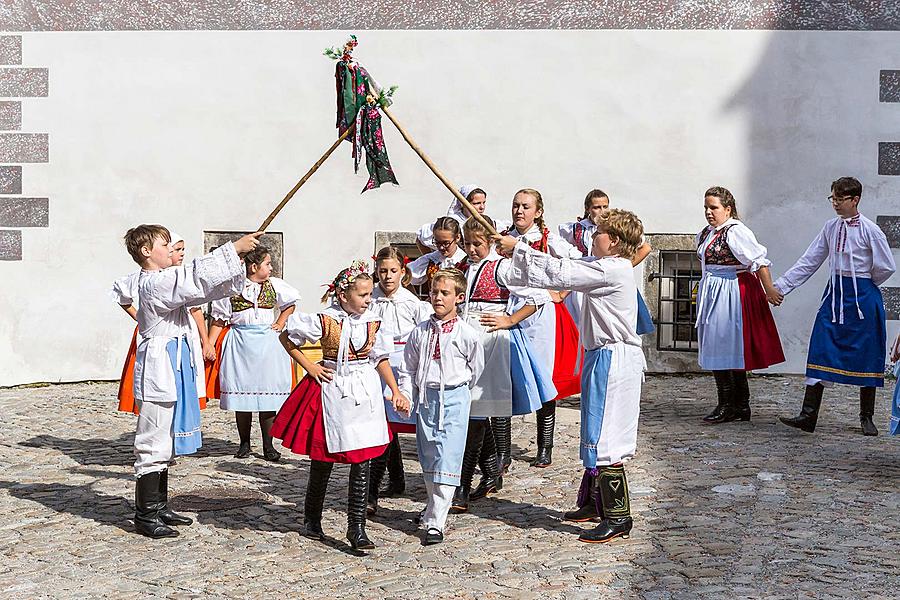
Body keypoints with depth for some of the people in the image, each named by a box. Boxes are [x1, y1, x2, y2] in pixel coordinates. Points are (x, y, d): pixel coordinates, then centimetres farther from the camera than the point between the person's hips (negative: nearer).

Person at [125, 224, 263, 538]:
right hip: (160, 368, -11)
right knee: (153, 443, -4)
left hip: (175, 368, 11)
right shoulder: (154, 283, -15)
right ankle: (145, 515, 4)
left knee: (165, 442, 16)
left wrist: (238, 255, 4)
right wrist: (233, 249, -22)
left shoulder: (168, 281, 16)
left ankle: (159, 507, 26)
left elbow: (206, 286, 15)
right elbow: (196, 278, -25)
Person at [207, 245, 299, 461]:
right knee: (242, 393, 3)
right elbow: (219, 320, 1)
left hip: (267, 344, 2)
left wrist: (280, 324, 13)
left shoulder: (274, 285, 5)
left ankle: (268, 445, 8)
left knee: (268, 394, 0)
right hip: (240, 345, -2)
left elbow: (291, 301, 24)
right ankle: (244, 443, 16)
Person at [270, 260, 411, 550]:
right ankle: (312, 519, 31)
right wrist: (309, 367, -5)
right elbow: (286, 336, -1)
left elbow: (380, 359, 12)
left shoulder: (373, 323, 1)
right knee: (322, 461, 10)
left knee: (362, 462, -2)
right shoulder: (325, 321, -11)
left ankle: (356, 527, 4)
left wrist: (396, 392, 5)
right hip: (331, 392, -3)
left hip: (365, 393, 3)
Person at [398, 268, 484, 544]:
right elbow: (408, 369, 12)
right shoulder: (419, 332, 5)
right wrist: (406, 396, 2)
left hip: (453, 398, -4)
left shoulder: (466, 334, -5)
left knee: (446, 462, -9)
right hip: (425, 398, 4)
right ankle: (434, 507, 33)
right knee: (428, 459, 13)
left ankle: (435, 522, -8)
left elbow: (476, 369, 7)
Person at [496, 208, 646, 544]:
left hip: (612, 360, -11)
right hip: (604, 357, 11)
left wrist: (518, 248, -11)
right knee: (597, 434, 19)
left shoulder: (613, 270, -18)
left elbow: (559, 273, -19)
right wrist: (518, 252, 10)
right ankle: (594, 501, 33)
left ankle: (618, 518, -1)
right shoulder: (605, 267, 13)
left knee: (604, 439, -7)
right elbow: (565, 267, 15)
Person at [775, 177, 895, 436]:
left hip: (862, 298, -5)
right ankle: (808, 414, -4)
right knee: (821, 351, -3)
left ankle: (866, 417, 18)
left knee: (866, 356, 5)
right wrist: (780, 286, 3)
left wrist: (861, 287, 4)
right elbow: (809, 261, 8)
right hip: (834, 295, 5)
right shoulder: (830, 227, 7)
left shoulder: (869, 230, -9)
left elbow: (886, 267, -6)